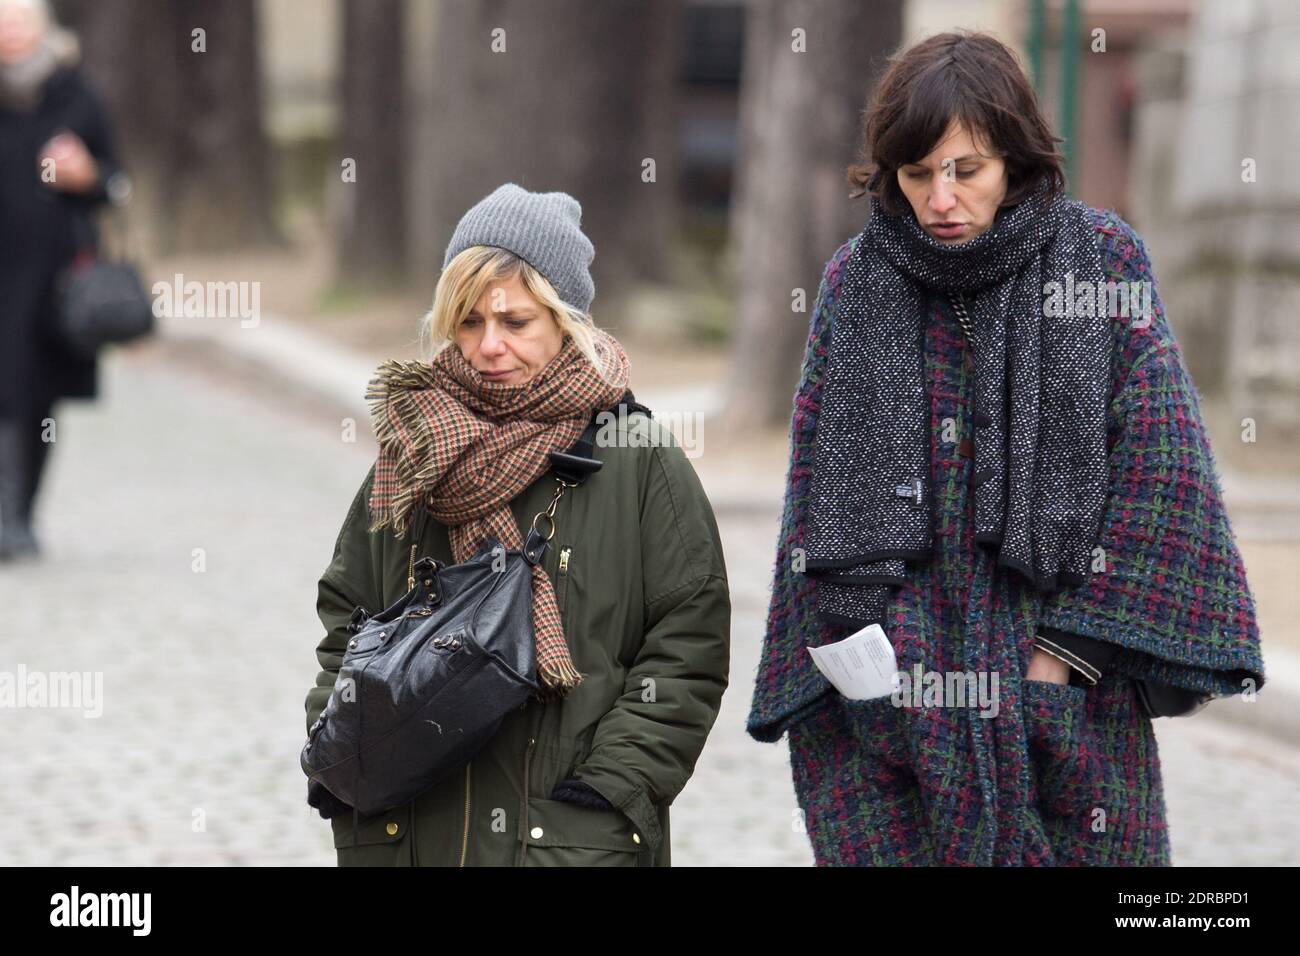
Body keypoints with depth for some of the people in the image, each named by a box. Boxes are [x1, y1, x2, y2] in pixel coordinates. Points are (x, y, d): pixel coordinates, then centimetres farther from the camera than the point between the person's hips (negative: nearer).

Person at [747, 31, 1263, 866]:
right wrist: (833, 647, -2)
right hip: (890, 684, 1)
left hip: (1064, 684, -1)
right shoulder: (855, 284, 6)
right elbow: (816, 489, 8)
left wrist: (1074, 640, -10)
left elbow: (1159, 461, -4)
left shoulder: (1101, 260, 0)